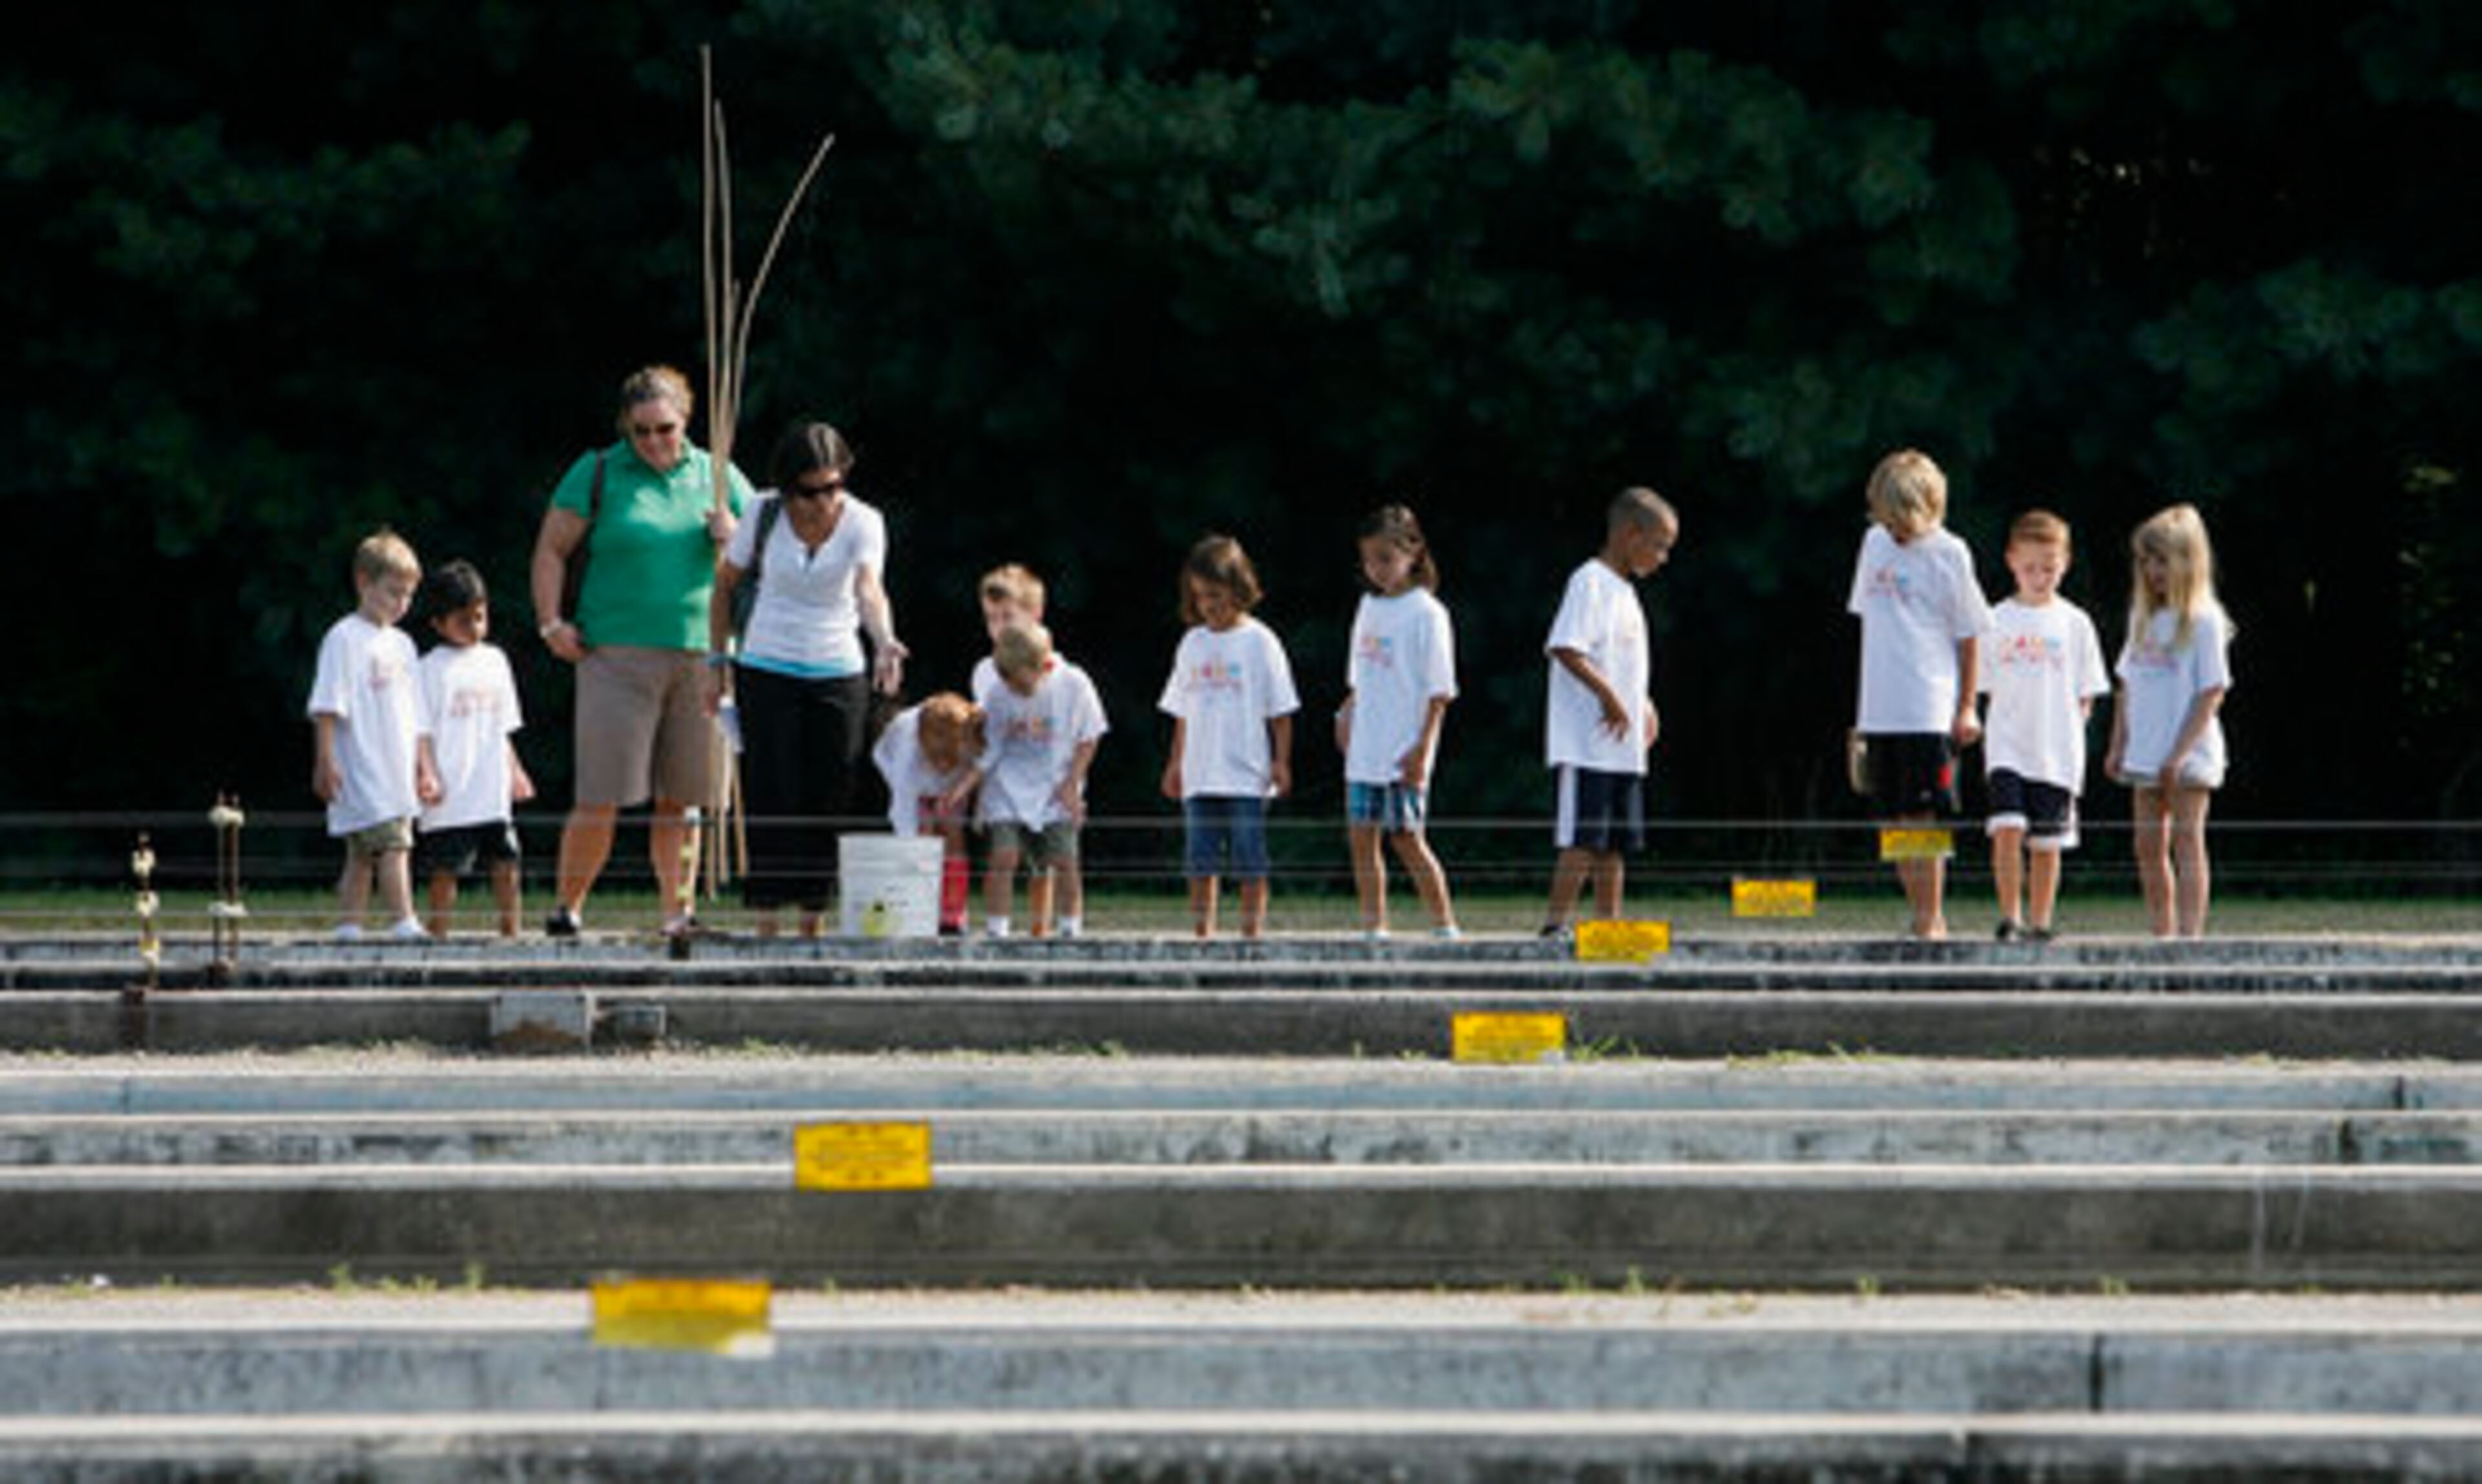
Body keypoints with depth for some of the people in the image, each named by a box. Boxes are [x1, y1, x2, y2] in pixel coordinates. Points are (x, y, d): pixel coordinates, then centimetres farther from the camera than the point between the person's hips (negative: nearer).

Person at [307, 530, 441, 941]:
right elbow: (327, 707, -8)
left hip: (396, 776, 8)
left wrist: (425, 769, 21)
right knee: (394, 844, -18)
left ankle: (347, 930, 8)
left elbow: (417, 718, 24)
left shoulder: (402, 645, 20)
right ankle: (403, 923, -25)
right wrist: (326, 761, -15)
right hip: (362, 774, -8)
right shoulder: (345, 638, -3)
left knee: (363, 857, 7)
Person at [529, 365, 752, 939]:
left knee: (681, 799, 4)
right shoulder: (598, 474, 4)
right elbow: (551, 550, 9)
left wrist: (732, 537, -3)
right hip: (617, 654, -3)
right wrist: (551, 623, -1)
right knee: (602, 798, -7)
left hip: (700, 655, 3)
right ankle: (568, 907, 4)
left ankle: (679, 910, 11)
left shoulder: (717, 478, 12)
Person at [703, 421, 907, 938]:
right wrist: (718, 660, 1)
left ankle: (814, 923, 11)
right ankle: (765, 923, -8)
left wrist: (884, 643, -46)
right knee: (771, 799, -9)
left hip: (838, 677, 1)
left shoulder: (864, 522, -10)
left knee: (828, 805, 1)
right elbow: (725, 586, 6)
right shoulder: (765, 515, -7)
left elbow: (869, 590, -27)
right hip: (766, 674, -1)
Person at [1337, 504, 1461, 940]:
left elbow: (1439, 690, -11)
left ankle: (1445, 925, 2)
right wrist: (1348, 712, 11)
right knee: (1361, 835, 3)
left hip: (1404, 753, -7)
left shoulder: (1426, 613, -9)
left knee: (1406, 837, -7)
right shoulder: (1369, 606, 12)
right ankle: (1374, 926, 8)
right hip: (1365, 747, 7)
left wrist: (1423, 747, -15)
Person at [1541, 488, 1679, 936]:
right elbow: (1564, 647, -21)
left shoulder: (1625, 591, 19)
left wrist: (1643, 705, 15)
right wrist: (1609, 695, -22)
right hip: (1586, 745, -9)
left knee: (1614, 844, 10)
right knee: (1583, 839, -12)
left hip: (1624, 747, 9)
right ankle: (1556, 924, -11)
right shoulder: (1590, 583, -10)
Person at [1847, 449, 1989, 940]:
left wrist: (1967, 708, -2)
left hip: (1930, 714, -6)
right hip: (1881, 711, 6)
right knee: (1894, 822, 7)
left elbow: (1968, 636, 0)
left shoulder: (1949, 554, -5)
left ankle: (1931, 921, -4)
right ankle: (1923, 918, 16)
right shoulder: (1876, 544, 11)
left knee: (1921, 819, -9)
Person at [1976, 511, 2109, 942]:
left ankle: (2039, 923, 15)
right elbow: (1987, 686, 10)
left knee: (2046, 842, 4)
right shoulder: (1998, 621, 4)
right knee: (2007, 829, -16)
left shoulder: (2074, 623, 3)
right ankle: (2010, 917, -7)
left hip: (2057, 752, 0)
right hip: (2007, 745, 0)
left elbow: (2085, 695, 7)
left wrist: (2067, 734, -1)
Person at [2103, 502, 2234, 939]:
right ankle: (2161, 933, 12)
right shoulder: (2143, 618, 13)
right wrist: (2119, 745, 10)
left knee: (2187, 843, -7)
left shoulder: (2203, 621, -8)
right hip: (2145, 755, 7)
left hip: (2189, 756, -7)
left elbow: (2212, 693, -12)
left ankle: (2190, 932, -9)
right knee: (2149, 846, 6)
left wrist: (2179, 754, -17)